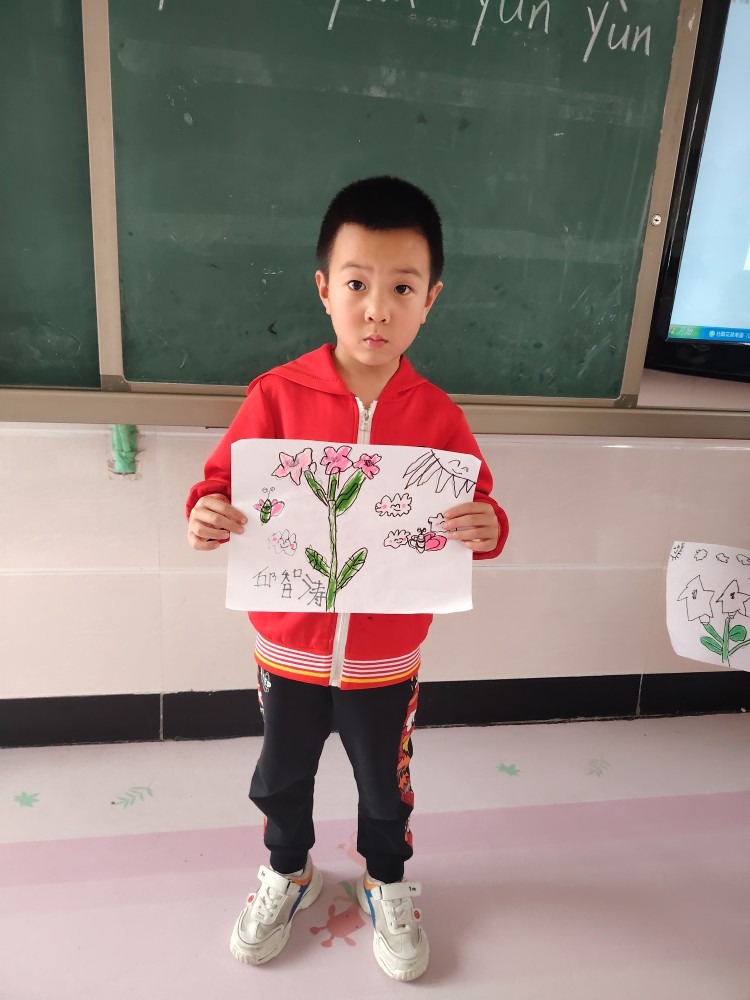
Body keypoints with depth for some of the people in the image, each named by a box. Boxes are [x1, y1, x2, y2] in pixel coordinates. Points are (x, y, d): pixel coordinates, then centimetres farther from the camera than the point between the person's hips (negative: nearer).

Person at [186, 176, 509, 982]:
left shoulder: (438, 416, -11)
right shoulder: (277, 395, -13)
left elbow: (478, 512, -5)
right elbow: (225, 480, -6)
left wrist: (486, 531, -27)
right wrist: (206, 513, -27)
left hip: (387, 659, 0)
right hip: (288, 648, 1)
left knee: (385, 787, 23)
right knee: (282, 779, 24)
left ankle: (387, 885, 54)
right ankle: (288, 872, 56)